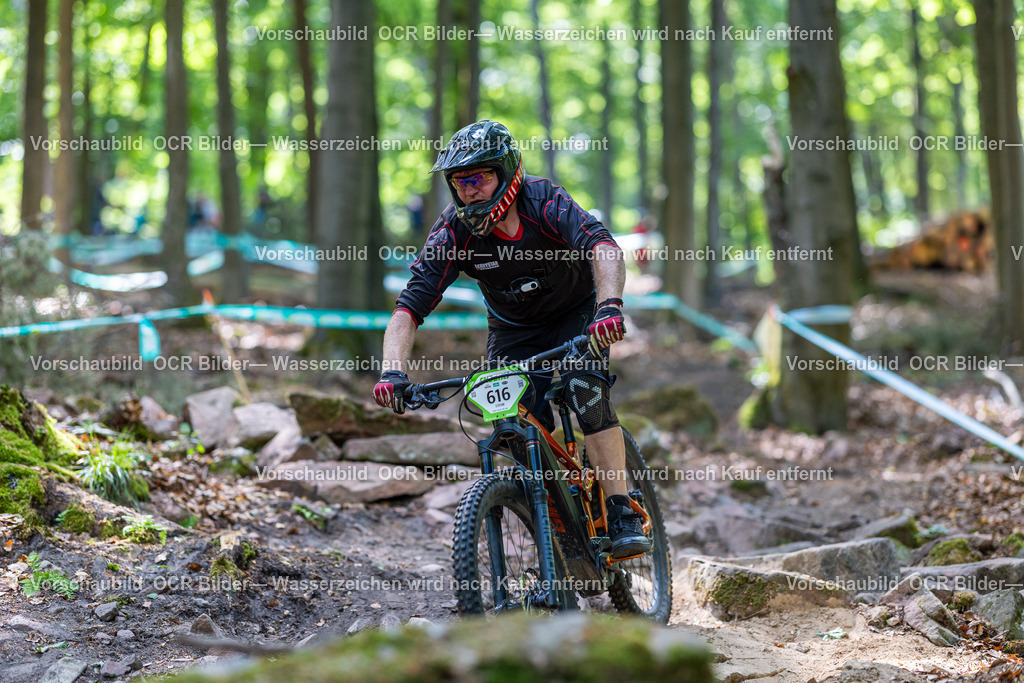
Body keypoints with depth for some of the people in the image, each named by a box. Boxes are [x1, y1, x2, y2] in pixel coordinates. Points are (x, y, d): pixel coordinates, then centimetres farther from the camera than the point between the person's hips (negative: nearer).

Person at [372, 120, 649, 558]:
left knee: (585, 391, -29)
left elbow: (604, 248, -44)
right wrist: (392, 371, -44)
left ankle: (623, 516, -24)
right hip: (513, 331, 2)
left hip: (577, 314, -2)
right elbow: (409, 307, -27)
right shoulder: (452, 234, -23)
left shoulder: (544, 201, -29)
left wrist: (610, 304, -64)